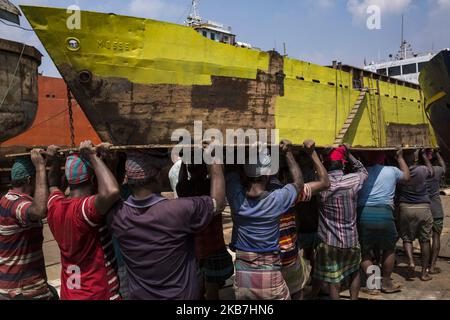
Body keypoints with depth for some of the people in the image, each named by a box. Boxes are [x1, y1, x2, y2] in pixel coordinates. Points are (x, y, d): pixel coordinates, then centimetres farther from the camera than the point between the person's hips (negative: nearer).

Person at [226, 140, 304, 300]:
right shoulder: (276, 200, -15)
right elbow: (299, 183, 6)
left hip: (242, 277, 2)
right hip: (269, 278, -2)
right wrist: (288, 153, 7)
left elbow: (231, 170, 8)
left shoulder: (236, 197, -12)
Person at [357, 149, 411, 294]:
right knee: (389, 249, 21)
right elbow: (407, 176, 31)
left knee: (364, 251, 15)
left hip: (362, 214, 1)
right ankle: (386, 282, 28)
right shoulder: (392, 171, 11)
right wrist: (400, 157, 42)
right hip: (384, 214, 0)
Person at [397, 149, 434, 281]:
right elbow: (432, 172, 14)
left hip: (405, 208, 0)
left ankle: (411, 263, -8)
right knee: (425, 240, 10)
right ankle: (424, 272, 15)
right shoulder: (422, 170, -8)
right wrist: (424, 156, 19)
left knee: (407, 238, 12)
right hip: (423, 208, 0)